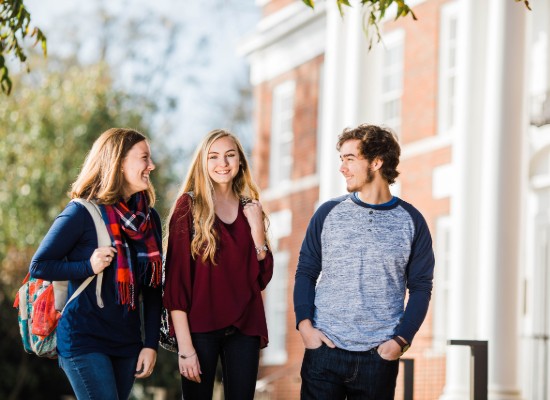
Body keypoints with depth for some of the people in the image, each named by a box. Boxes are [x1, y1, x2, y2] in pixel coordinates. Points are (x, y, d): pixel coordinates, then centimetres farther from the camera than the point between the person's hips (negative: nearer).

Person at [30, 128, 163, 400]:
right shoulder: (82, 213, -10)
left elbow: (153, 288, 10)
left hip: (127, 342, 6)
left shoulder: (148, 218, 8)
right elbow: (39, 266, -7)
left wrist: (151, 344, 4)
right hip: (85, 341, -6)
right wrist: (88, 267, -21)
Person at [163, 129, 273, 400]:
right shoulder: (189, 206, -3)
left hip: (244, 327, 4)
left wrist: (256, 228, -5)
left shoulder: (249, 209, 10)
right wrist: (184, 345, -13)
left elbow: (262, 278, 8)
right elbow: (176, 278, -8)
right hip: (200, 327, -4)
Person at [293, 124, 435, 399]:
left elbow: (420, 287, 3)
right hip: (324, 349, 1)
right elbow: (306, 272, 7)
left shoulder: (411, 221, 3)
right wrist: (304, 323, -7)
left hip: (379, 356, 0)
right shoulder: (328, 213, 5)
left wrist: (401, 340, -7)